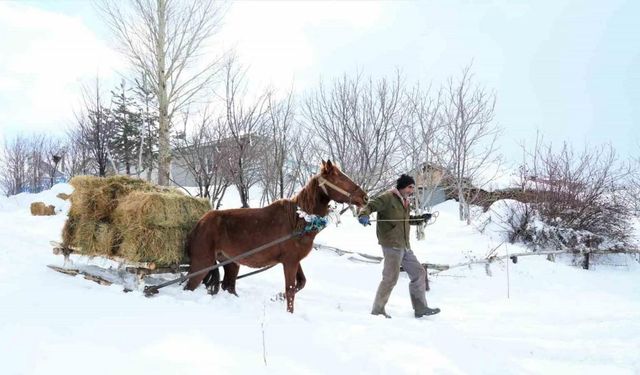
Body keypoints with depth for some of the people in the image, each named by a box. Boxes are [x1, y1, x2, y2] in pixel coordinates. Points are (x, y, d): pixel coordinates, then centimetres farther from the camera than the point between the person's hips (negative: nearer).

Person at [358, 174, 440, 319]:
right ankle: (377, 311, 3)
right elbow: (370, 205, -18)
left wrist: (421, 219, 20)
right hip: (392, 245, -10)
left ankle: (420, 308, 23)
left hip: (405, 247, 10)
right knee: (391, 278, -8)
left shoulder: (404, 202, 19)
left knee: (419, 273, 14)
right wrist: (363, 215, -38)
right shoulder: (388, 198, -9)